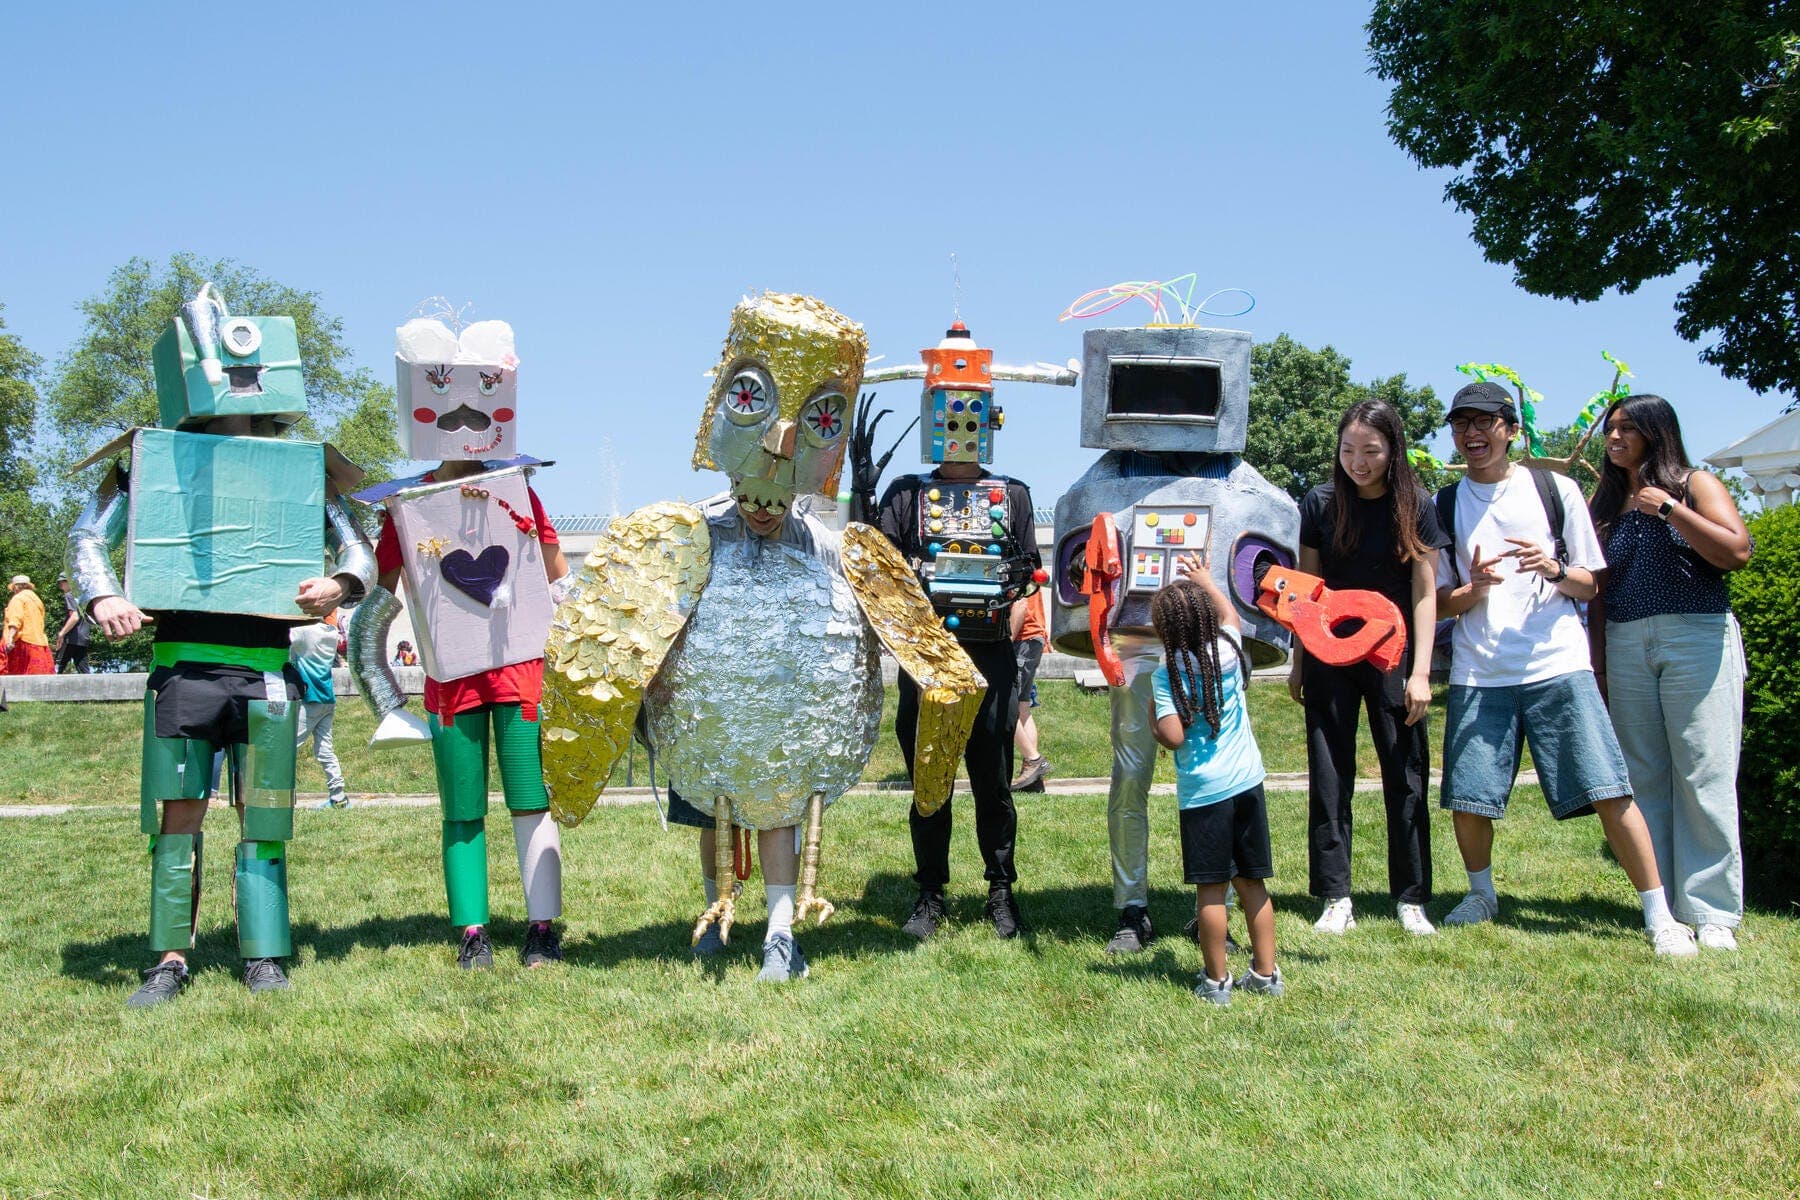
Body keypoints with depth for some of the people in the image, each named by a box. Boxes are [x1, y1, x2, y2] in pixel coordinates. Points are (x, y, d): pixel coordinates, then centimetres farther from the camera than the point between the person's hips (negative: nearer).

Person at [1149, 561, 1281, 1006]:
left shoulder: (1164, 678, -11)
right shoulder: (1228, 651, 3)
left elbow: (1173, 737, -18)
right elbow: (1230, 615, 25)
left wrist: (1151, 718, 1)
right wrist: (1206, 580, 38)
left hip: (1204, 792, -5)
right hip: (1248, 782, 5)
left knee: (1211, 888, 2)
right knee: (1252, 882, 13)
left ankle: (1217, 980, 9)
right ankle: (1266, 973, 20)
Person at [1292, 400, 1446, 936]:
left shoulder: (1416, 506, -3)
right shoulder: (1321, 503, 0)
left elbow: (1425, 592, -3)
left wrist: (1420, 671, -9)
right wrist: (1299, 661, 6)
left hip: (1392, 656, -1)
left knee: (1406, 775, 1)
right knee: (1329, 776, 0)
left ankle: (1411, 900, 11)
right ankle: (1336, 900, 6)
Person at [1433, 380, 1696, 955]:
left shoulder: (1556, 490, 6)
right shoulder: (1445, 505, 10)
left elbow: (1591, 585, 8)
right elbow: (1438, 601, 10)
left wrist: (1555, 570, -13)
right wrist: (1473, 590, -11)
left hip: (1557, 664, -2)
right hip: (1478, 672, 2)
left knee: (1609, 791, -8)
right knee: (1467, 799, -1)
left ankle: (1659, 915, 1)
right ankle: (1482, 894, 25)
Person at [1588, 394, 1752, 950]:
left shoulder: (1694, 485, 4)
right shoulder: (1606, 503, 16)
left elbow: (1737, 551, -10)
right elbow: (1599, 589, 14)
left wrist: (1668, 509, -12)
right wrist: (1597, 663, 5)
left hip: (1698, 639, -4)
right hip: (1627, 647, 4)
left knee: (1704, 775, -6)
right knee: (1644, 777, 2)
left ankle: (1711, 911, -1)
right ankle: (1661, 905, 8)